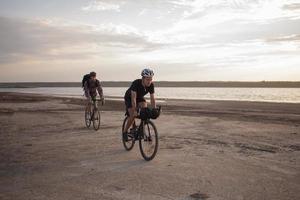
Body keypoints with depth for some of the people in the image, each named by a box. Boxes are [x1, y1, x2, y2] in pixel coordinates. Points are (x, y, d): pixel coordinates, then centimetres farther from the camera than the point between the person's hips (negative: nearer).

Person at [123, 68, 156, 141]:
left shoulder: (151, 85, -24)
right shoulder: (136, 83, -37)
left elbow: (152, 98, -21)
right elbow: (133, 98, -40)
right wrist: (134, 110, -46)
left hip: (140, 97, 4)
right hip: (129, 98, -4)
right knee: (133, 115, -18)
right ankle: (125, 132, 4)